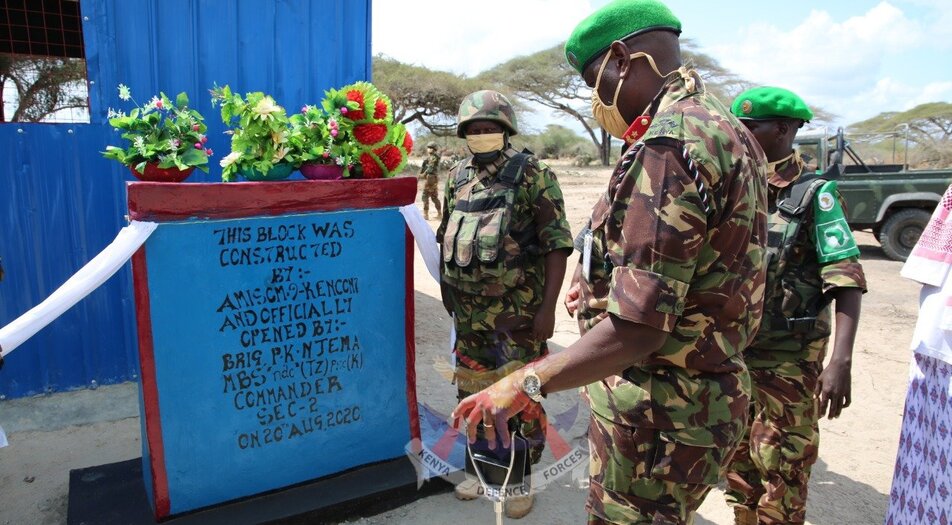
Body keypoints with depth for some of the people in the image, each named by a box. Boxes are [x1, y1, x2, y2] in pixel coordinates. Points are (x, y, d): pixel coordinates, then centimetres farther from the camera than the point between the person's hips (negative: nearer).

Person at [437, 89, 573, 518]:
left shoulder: (531, 175, -8)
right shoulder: (457, 178, 9)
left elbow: (557, 244, -12)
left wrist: (548, 307, -17)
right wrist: (447, 285, 16)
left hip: (518, 308, -5)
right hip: (468, 309, 6)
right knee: (471, 391, 16)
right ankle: (477, 465, 35)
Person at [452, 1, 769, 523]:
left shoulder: (670, 144, -24)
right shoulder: (724, 128, 10)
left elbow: (639, 327, -28)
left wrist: (528, 383, -21)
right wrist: (605, 287, 21)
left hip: (659, 413, -10)